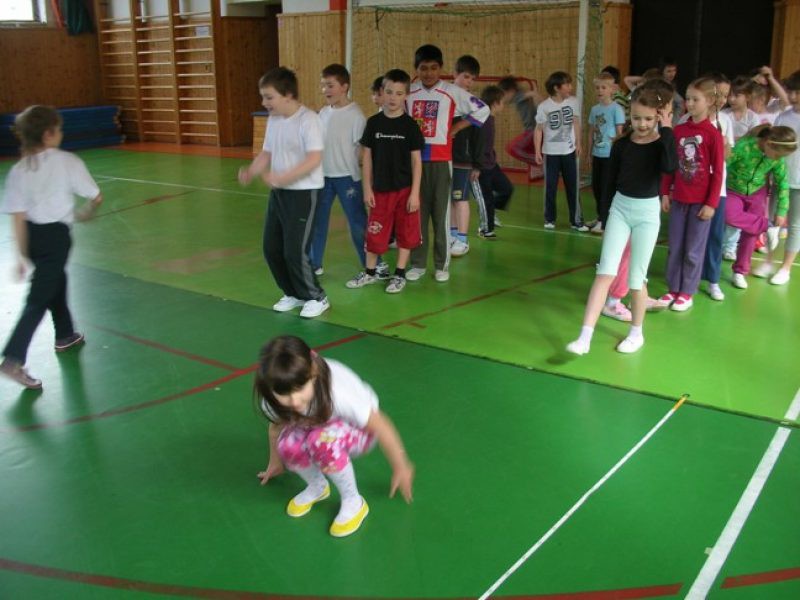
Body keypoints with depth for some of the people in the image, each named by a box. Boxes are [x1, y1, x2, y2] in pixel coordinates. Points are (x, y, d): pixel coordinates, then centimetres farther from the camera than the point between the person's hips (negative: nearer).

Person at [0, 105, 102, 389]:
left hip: (32, 234, 6)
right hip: (55, 235, -6)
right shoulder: (67, 161, -10)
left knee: (56, 281, 28)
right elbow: (96, 197, -6)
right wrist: (85, 213, 16)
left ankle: (65, 336, 46)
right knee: (38, 300, -4)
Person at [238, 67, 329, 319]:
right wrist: (250, 171, -6)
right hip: (279, 193, 8)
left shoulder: (308, 120, -17)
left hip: (304, 192, -8)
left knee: (295, 250, -8)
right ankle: (293, 294, 28)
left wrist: (281, 177, -30)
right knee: (271, 248, 10)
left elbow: (314, 159, -25)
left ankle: (316, 297, 13)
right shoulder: (273, 120, 8)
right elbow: (267, 153, 13)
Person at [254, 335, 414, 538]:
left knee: (323, 440, -37)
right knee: (289, 444, -29)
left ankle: (353, 502, -12)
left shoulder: (338, 393, -41)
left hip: (357, 429, -4)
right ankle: (317, 486, 4)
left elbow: (381, 427, -27)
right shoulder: (274, 400, -27)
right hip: (316, 427, 4)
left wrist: (401, 468, -14)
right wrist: (276, 463, 14)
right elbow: (276, 428, -2)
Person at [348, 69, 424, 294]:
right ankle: (370, 272, 26)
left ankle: (399, 275, 21)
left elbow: (416, 160, -4)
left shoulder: (410, 125, -5)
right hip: (380, 189, 2)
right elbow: (367, 157, 4)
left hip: (405, 189, -1)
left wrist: (414, 192, -9)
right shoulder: (374, 122, 0)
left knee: (405, 233, 7)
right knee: (374, 232, 9)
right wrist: (367, 188, 0)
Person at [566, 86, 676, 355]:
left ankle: (636, 333, 25)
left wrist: (667, 130, -22)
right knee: (605, 272, -5)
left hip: (647, 212, -2)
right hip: (619, 209, 2)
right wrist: (606, 217, 10)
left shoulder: (661, 143, -6)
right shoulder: (621, 145, 0)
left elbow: (669, 166, -29)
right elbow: (611, 182, 7)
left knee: (636, 277, 5)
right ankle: (585, 337, -10)